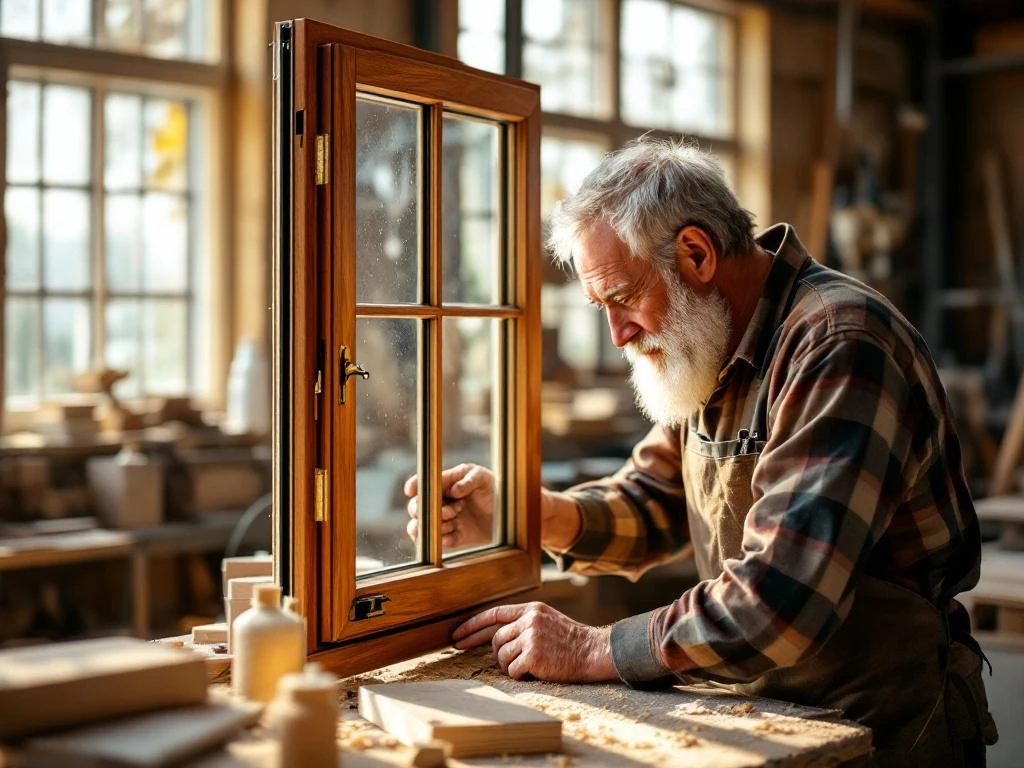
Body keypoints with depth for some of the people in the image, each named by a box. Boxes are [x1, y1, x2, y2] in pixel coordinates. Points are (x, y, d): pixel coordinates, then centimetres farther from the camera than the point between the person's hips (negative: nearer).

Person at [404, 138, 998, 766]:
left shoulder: (839, 347, -22)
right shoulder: (712, 349, 6)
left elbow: (778, 603, -28)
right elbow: (652, 502, 12)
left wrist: (592, 651, -19)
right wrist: (525, 515, -6)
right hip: (770, 713, 7)